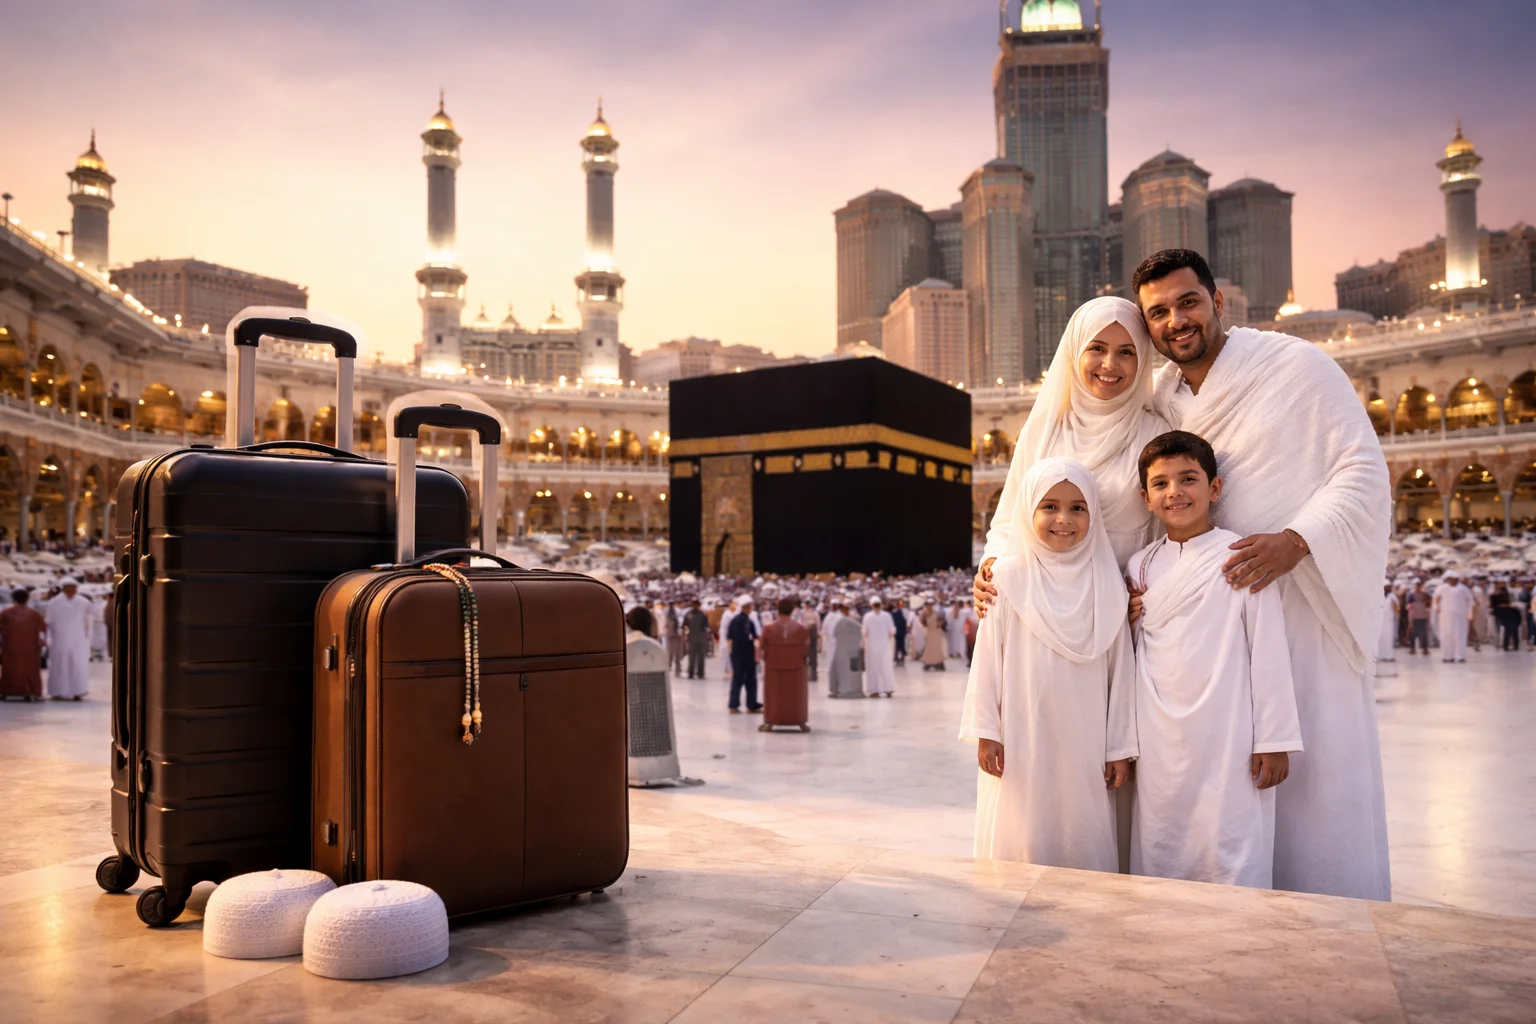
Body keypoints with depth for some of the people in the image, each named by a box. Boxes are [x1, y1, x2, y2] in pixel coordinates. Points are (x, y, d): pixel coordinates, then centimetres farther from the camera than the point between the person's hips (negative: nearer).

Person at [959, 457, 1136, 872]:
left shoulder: (1107, 583, 1)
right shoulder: (1008, 576, -3)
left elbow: (1120, 669, 3)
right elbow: (988, 658, 0)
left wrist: (1120, 747, 4)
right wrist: (986, 731, -1)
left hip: (1084, 750, 1)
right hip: (1020, 746, -1)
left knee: (1085, 845, 7)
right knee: (1020, 842, 6)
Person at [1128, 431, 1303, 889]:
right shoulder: (1139, 566, 9)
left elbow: (1268, 651, -4)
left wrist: (1274, 740, -5)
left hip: (1227, 739, -4)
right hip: (1159, 742, 4)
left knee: (1233, 858, -2)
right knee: (1158, 854, 10)